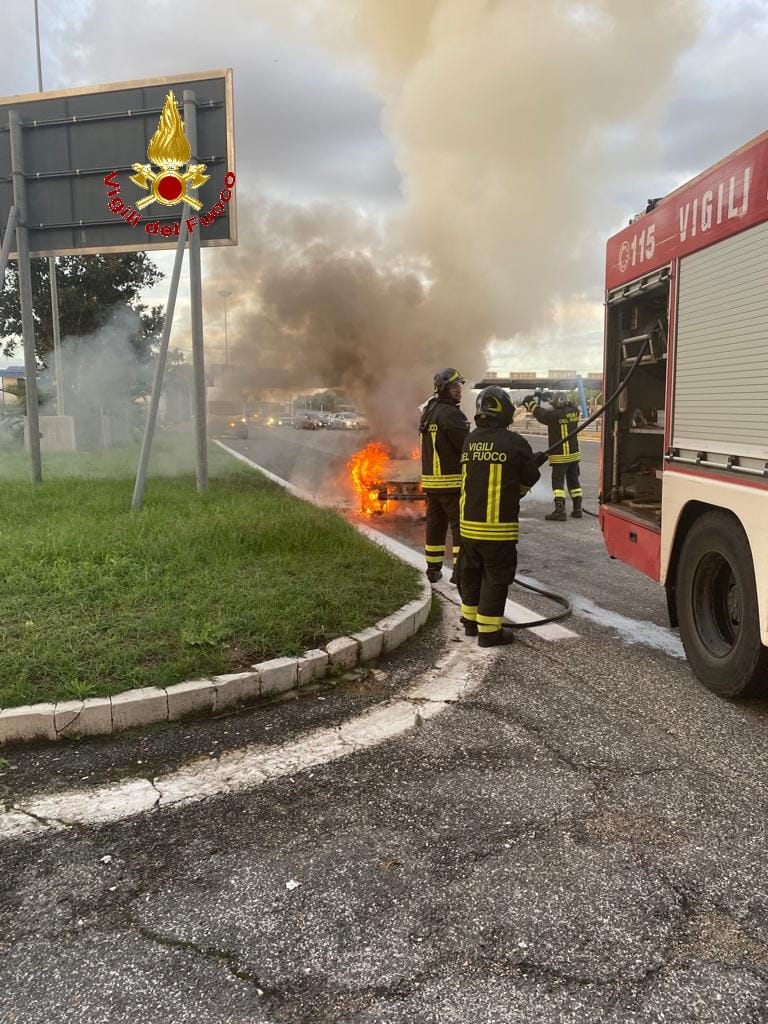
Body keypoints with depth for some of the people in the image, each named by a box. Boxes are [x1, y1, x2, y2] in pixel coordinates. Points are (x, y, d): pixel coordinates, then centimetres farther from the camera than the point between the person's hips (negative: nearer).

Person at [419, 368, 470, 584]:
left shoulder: (428, 411, 14)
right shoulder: (450, 413, -15)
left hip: (430, 480, 9)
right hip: (452, 481, -9)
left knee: (435, 524, 14)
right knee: (461, 525, -4)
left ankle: (433, 569, 20)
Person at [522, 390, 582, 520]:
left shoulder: (554, 415, -19)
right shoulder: (574, 411, -2)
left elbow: (539, 413, -6)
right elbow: (568, 405, 18)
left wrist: (530, 401, 12)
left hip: (559, 456, -6)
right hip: (574, 454, 6)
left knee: (558, 482, -4)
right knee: (574, 481, 16)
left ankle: (560, 511, -13)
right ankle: (577, 509, 21)